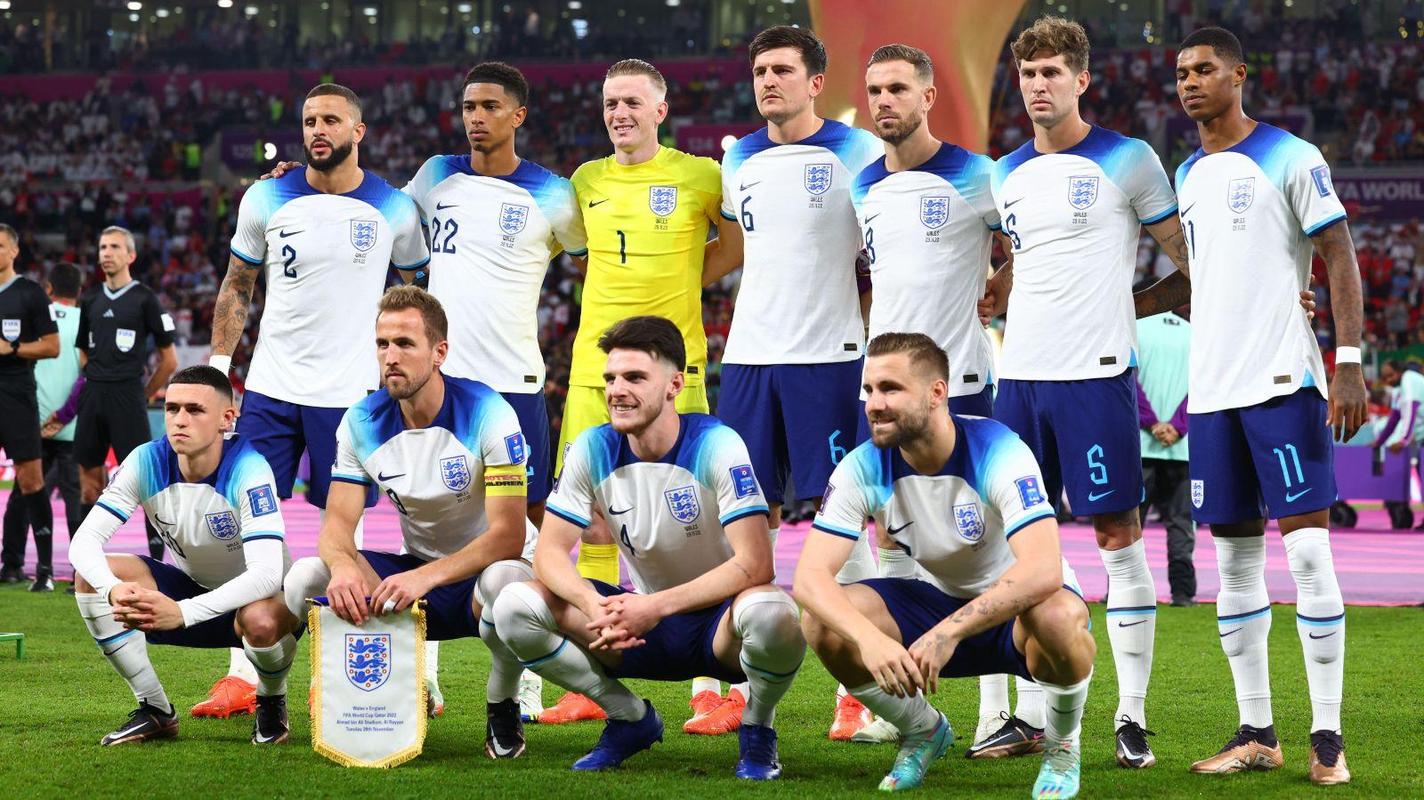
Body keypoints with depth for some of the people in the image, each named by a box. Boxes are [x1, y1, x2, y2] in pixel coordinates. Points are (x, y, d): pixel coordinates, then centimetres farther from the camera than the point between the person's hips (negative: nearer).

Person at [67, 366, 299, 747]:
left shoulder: (248, 470, -28)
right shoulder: (147, 462, -15)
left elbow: (267, 573, -39)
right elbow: (84, 540, -20)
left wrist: (183, 612, -51)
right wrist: (114, 590, -43)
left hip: (260, 596, -4)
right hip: (193, 585, 5)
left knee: (261, 620, -41)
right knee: (92, 577, -19)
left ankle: (272, 703, -3)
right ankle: (156, 711, -6)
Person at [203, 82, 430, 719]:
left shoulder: (393, 210, 2)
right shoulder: (267, 201, 5)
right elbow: (237, 289, 13)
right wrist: (218, 365, 6)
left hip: (349, 394, -2)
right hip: (271, 386, 2)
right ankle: (242, 676, 1)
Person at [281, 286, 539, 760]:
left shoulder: (487, 414, -20)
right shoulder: (363, 422, -5)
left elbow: (508, 535, -26)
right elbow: (338, 522, -8)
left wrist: (426, 577, -40)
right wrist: (342, 565, -35)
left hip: (484, 565, -5)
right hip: (418, 568, 5)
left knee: (506, 580, -41)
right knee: (307, 577, -19)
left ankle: (502, 707, -10)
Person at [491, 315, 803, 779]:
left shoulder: (716, 446, -18)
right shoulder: (594, 449, -6)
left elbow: (754, 564, -25)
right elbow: (550, 552, -7)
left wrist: (655, 607, -32)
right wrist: (595, 607, -29)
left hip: (718, 622, -4)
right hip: (644, 621, 4)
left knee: (771, 614, -40)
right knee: (515, 606, -16)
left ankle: (757, 728, -5)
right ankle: (630, 718, 5)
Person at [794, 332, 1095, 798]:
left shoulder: (997, 453, -27)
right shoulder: (864, 468, -15)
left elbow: (1043, 571, -39)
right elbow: (810, 576, -22)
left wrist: (949, 632, -47)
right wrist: (869, 638, -42)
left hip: (1013, 609, -4)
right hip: (937, 599, 4)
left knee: (1060, 616, -40)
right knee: (823, 624, -22)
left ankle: (1062, 743, -6)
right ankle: (923, 733, 6)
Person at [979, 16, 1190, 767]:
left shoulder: (1125, 161, -2)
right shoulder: (1006, 175, 14)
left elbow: (1188, 255, 0)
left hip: (1095, 373, -6)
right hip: (1020, 374, 6)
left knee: (1118, 538, -4)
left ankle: (1132, 715, 0)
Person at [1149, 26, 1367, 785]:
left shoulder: (1291, 159, -4)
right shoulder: (1188, 175, 15)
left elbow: (1340, 259, -7)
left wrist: (1349, 363, -15)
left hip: (1283, 380, -7)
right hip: (1212, 387, 7)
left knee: (1307, 550, -8)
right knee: (1234, 559, 7)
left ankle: (1327, 736, -5)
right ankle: (1255, 732, 13)